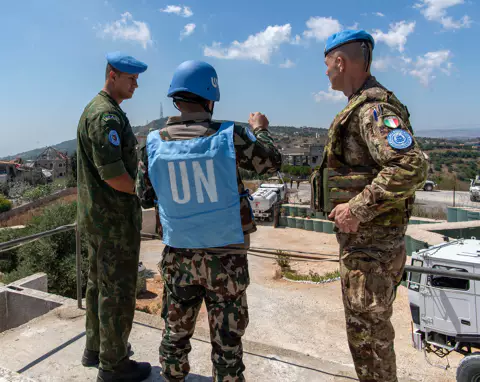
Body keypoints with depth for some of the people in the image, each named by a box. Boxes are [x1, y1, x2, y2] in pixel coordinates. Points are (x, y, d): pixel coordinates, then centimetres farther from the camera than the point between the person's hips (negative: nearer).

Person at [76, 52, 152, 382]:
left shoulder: (96, 110, 14)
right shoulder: (107, 115, -19)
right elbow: (113, 174, -26)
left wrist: (134, 186, 10)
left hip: (97, 215, 10)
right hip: (115, 217, -10)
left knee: (100, 282, 19)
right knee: (118, 289, 2)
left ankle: (96, 348, 35)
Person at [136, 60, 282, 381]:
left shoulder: (154, 143, -5)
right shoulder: (229, 136, -13)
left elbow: (145, 198, 6)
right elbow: (273, 163, 2)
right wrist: (261, 129, 19)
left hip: (178, 256, 3)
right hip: (226, 256, -3)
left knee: (176, 332, 21)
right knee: (227, 339, 12)